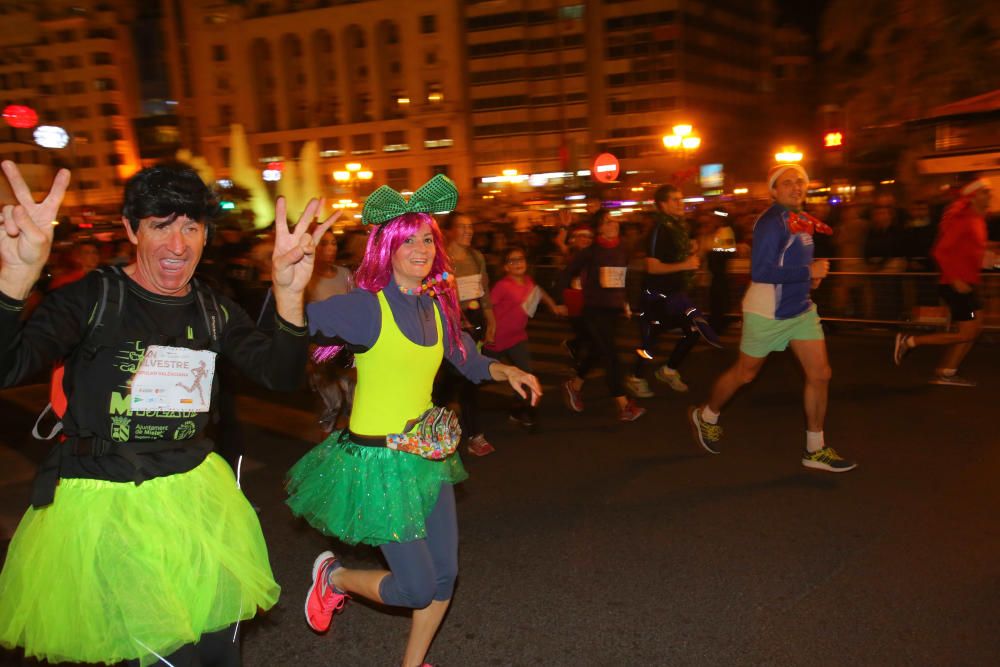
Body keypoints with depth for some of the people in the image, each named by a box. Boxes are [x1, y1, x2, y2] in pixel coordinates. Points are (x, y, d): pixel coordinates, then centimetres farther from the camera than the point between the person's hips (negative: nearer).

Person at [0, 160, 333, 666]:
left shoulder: (213, 311, 2)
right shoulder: (93, 297, -10)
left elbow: (281, 375, -5)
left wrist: (288, 294, -21)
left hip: (196, 490, 5)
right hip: (107, 503, -4)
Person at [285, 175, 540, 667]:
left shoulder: (437, 306, 4)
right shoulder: (368, 306, -17)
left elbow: (468, 360, 19)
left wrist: (506, 371, 2)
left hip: (426, 453, 7)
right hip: (377, 460, -7)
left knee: (445, 575, 14)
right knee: (417, 588, 1)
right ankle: (334, 576, 30)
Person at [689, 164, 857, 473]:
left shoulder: (800, 220, 8)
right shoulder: (771, 221, -19)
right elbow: (760, 271, -27)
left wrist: (809, 274, 5)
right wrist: (808, 272, -24)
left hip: (801, 309, 8)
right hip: (768, 313, -8)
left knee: (820, 374, 3)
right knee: (744, 374, 8)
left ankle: (815, 449, 16)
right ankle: (706, 416, 35)